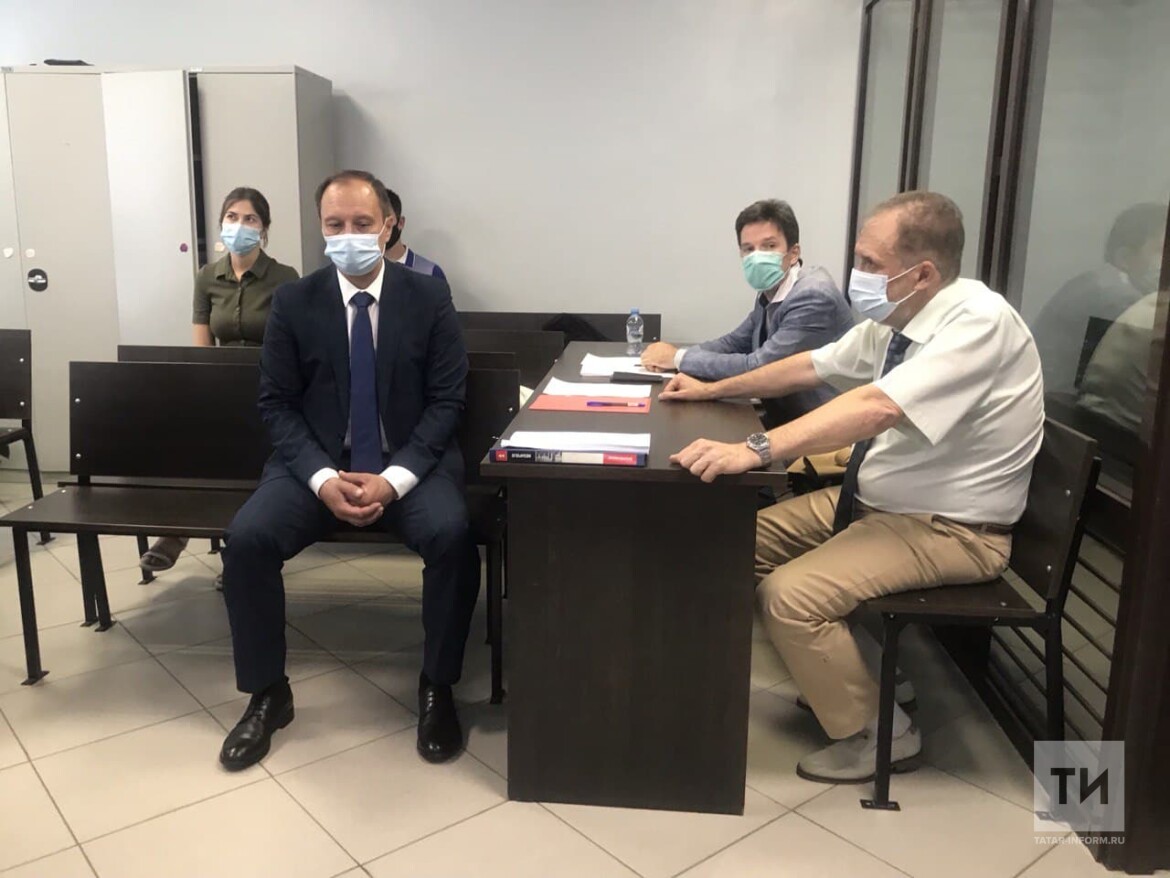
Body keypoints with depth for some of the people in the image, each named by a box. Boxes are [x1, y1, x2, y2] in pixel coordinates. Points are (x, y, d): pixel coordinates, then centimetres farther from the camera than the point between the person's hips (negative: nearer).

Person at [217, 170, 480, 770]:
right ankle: (267, 694, -1)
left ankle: (436, 688, -8)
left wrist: (394, 479, -19)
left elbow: (446, 401, -5)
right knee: (247, 538, -22)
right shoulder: (293, 302, 0)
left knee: (452, 535, -30)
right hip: (316, 463, 2)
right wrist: (322, 478, -18)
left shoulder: (429, 297, -2)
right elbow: (276, 404, -1)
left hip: (412, 463, -1)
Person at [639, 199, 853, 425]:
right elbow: (734, 342, 14)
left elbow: (757, 368, -24)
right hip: (785, 420, 7)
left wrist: (680, 357, -15)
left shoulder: (813, 297, -22)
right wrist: (673, 356, -4)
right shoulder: (769, 293, 5)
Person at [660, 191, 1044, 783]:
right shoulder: (894, 319, -1)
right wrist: (712, 390, 16)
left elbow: (877, 407, -39)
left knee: (791, 595, -22)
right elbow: (811, 367, 14)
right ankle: (836, 670, 19)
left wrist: (754, 450, -45)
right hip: (872, 498, 9)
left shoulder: (978, 321, -25)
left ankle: (878, 733, 1)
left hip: (949, 530, -9)